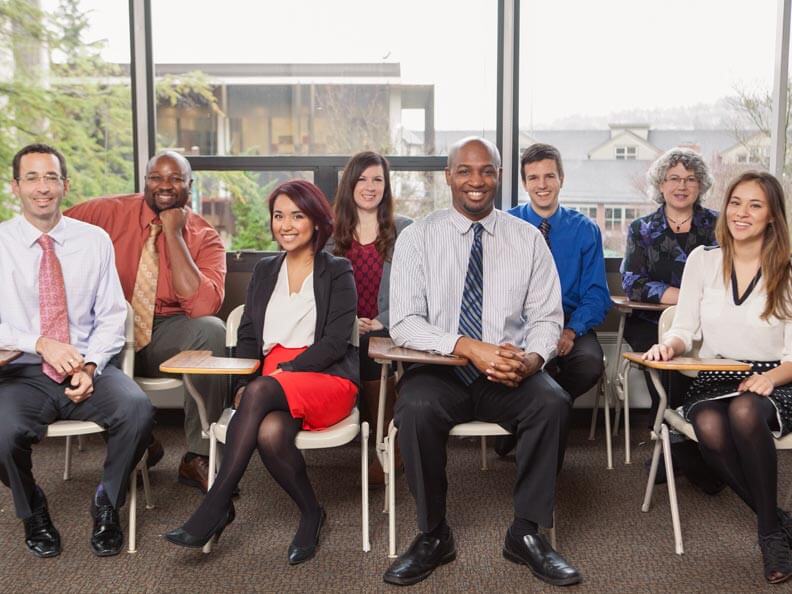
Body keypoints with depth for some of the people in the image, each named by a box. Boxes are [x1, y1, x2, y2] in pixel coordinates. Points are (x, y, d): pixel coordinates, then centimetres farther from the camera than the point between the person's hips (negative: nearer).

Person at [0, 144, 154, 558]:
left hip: (88, 369, 1)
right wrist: (41, 343, -17)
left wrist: (90, 366, -11)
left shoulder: (94, 240, 6)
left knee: (138, 411, -29)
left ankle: (107, 505, 2)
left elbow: (112, 316, 4)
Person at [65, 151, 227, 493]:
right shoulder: (111, 212, -2)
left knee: (212, 331, -30)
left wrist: (173, 234, -19)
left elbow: (203, 306, -20)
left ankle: (198, 458, -17)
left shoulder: (205, 238, -4)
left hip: (168, 335, -1)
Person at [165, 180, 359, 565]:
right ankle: (310, 513, -11)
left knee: (262, 390, -35)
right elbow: (248, 335, 15)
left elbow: (335, 342, -4)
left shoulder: (337, 272, 7)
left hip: (327, 379, -3)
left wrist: (285, 371, -15)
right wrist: (244, 382, -4)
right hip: (270, 380, 3)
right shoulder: (264, 271, 22)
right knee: (270, 434, -34)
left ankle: (216, 507, -29)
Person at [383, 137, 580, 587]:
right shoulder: (417, 238, 0)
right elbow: (404, 323, -9)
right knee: (416, 409, -32)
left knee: (553, 403, -28)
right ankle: (433, 537, -9)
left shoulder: (528, 238, 5)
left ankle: (527, 534, -8)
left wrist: (532, 358, -20)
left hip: (510, 374, 1)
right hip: (439, 370, -1)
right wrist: (468, 347, -24)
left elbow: (547, 319, 4)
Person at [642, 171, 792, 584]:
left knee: (746, 413, -38)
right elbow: (684, 331, 9)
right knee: (711, 429, -34)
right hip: (714, 380, 2)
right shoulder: (703, 260, 8)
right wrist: (668, 345, -14)